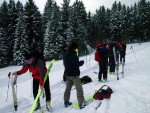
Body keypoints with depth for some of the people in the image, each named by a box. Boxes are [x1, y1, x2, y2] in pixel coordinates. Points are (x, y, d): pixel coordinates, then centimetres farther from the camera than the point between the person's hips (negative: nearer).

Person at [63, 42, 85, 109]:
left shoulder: (66, 55, 6)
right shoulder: (73, 55, -21)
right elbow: (77, 64, -21)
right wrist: (82, 62, -4)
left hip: (68, 74, 8)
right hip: (74, 74, -8)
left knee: (68, 88, 18)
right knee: (79, 89, 1)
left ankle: (66, 102, 26)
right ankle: (81, 103, 5)